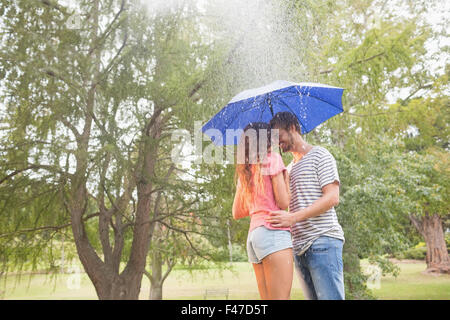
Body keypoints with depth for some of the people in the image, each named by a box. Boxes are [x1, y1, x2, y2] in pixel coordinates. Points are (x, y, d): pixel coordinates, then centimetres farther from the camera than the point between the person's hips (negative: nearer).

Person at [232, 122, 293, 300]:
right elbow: (283, 202, -8)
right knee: (281, 297, -11)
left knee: (267, 298, 8)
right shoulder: (272, 158, 0)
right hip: (273, 232, -8)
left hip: (253, 235, 8)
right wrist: (285, 178, 8)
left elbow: (237, 213, 21)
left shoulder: (244, 172, 20)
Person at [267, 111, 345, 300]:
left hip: (323, 241, -7)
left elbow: (332, 198, -11)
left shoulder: (319, 155, 1)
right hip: (299, 247, 7)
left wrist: (293, 217, -20)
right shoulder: (289, 168, 24)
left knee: (330, 297, -9)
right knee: (312, 297, 8)